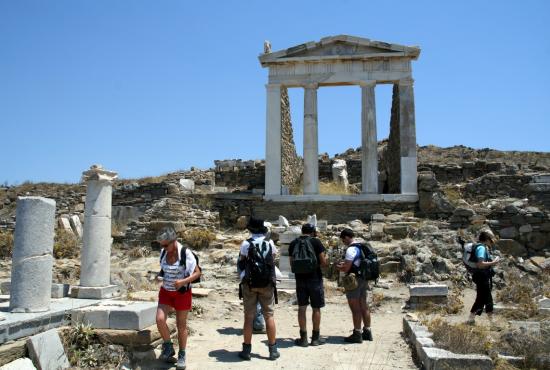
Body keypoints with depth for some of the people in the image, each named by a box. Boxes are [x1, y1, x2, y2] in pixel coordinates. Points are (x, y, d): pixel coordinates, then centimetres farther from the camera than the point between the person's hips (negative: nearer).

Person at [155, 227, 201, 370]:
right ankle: (168, 347, 9)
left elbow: (197, 273, -13)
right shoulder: (163, 252, -1)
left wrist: (183, 281, -27)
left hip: (182, 293, -4)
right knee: (160, 319, -14)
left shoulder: (185, 253, -17)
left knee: (181, 325, 5)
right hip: (165, 292, 4)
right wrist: (160, 276, -5)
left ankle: (181, 355, 22)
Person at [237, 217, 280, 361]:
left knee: (249, 317, 6)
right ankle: (273, 350, 11)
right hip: (267, 284, 1)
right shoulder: (269, 243, -1)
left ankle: (246, 350, 10)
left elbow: (241, 262, 0)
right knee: (269, 315, 8)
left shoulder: (246, 244, -7)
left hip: (249, 283, -1)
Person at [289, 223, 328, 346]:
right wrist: (326, 259, 13)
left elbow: (291, 263, 10)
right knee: (316, 308, 9)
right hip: (315, 278, -3)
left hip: (300, 279, 3)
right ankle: (315, 338, 15)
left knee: (302, 308, 9)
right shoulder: (316, 242, -7)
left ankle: (303, 338, 11)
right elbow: (323, 262, -8)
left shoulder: (293, 244, 4)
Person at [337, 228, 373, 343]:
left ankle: (357, 334, 5)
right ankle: (367, 332, 23)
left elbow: (346, 269, -19)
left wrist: (337, 266, -1)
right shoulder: (362, 247, 11)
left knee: (355, 308, -1)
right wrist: (345, 262, 18)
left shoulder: (351, 249, -17)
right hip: (363, 279, 9)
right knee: (364, 306, 15)